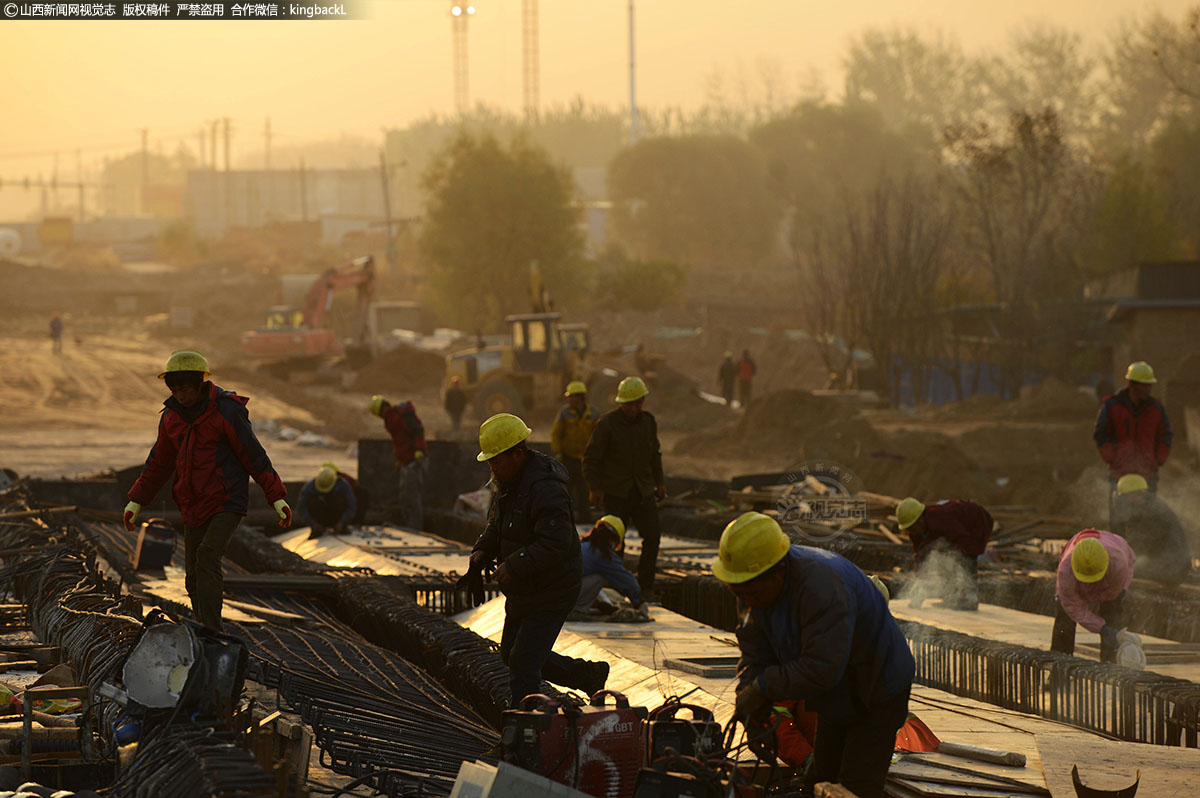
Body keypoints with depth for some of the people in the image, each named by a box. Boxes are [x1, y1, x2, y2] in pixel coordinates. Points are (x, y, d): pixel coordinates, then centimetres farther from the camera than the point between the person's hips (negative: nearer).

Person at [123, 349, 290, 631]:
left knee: (207, 556, -25)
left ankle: (211, 633, -29)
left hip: (227, 503, -7)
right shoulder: (171, 417, 6)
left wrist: (276, 498, -11)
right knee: (194, 576, 6)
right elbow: (159, 463, 18)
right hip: (193, 507, 7)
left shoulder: (227, 412, -12)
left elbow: (255, 456, -9)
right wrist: (136, 501, 16)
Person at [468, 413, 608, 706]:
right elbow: (497, 525, 19)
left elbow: (556, 543, -32)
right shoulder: (510, 482, 6)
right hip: (523, 592, 10)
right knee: (511, 656, 20)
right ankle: (589, 676, 30)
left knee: (523, 665, -8)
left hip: (550, 594, -10)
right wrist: (482, 551, -1)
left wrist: (513, 566, -32)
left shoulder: (545, 489, -26)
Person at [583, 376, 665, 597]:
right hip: (615, 492, -4)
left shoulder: (649, 423, 7)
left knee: (652, 535, -6)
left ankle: (645, 585, 4)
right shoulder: (607, 424, -8)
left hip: (643, 491, 4)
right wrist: (594, 488, -11)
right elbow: (591, 458, -5)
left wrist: (659, 482, 20)